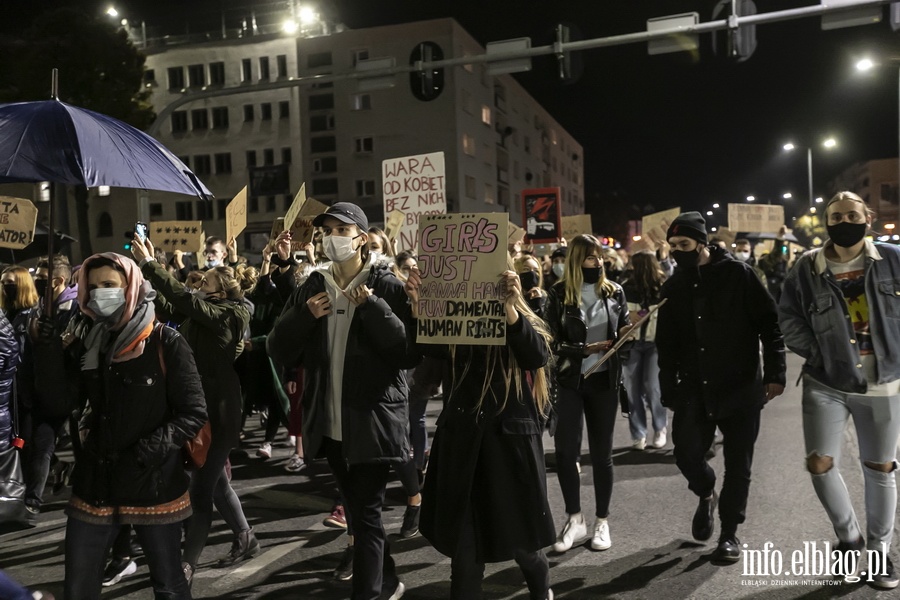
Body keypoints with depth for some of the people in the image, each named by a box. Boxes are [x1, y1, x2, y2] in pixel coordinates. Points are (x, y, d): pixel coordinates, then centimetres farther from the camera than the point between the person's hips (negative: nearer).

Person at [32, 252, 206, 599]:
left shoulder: (166, 345, -11)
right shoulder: (82, 343, 3)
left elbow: (194, 413, -11)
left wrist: (154, 447, -23)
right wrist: (50, 366, -14)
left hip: (155, 486, -3)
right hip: (94, 486, 4)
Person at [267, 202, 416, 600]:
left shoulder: (385, 286, -7)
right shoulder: (313, 287, 7)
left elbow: (411, 353, -15)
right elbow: (278, 351, 5)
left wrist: (373, 308, -21)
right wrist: (304, 317, -11)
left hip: (372, 421, -6)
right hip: (329, 424, 6)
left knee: (367, 515, -1)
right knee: (357, 512, 19)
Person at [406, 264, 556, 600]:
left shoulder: (525, 324, -1)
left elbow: (538, 357, -22)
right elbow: (428, 347, -13)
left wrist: (509, 308, -36)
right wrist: (418, 305, -31)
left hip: (510, 442, -2)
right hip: (462, 443, 2)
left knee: (518, 534, 12)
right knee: (462, 538, 8)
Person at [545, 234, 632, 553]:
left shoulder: (614, 291, 4)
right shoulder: (560, 293, -3)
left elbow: (622, 333, 10)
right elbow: (552, 341, -7)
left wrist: (626, 333, -12)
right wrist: (585, 349, -20)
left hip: (604, 379, 2)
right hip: (569, 380, -1)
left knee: (601, 452, 9)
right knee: (565, 450, -3)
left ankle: (602, 521, 23)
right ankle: (574, 518, 16)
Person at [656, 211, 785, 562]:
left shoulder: (737, 274, -6)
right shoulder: (674, 286, 6)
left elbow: (769, 324, -6)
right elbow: (667, 343, 10)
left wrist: (775, 372, -12)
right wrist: (668, 386, 7)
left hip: (741, 388, -3)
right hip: (694, 389, 3)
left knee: (738, 464, 6)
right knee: (687, 454, -3)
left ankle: (730, 531, 23)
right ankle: (706, 495, 30)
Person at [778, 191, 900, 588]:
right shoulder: (808, 267, -5)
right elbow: (788, 316, 3)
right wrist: (814, 352, -7)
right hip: (826, 383, 0)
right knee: (819, 464, -2)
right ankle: (849, 535, 25)